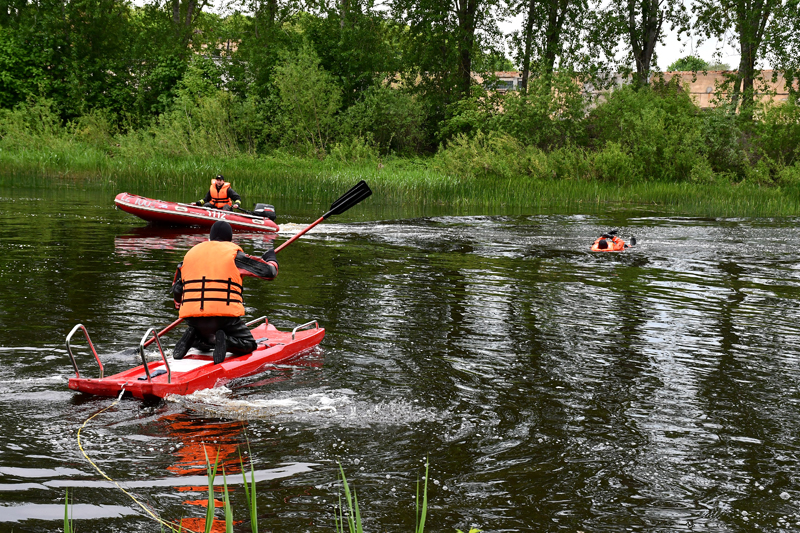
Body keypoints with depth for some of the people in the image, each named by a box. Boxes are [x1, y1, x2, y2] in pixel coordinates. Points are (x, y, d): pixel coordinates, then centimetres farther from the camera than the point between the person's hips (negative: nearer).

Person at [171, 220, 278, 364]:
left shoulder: (190, 253, 18)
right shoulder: (233, 253, 4)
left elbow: (176, 289, 26)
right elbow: (269, 271, 7)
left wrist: (181, 309, 46)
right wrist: (271, 258, 31)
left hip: (192, 318, 4)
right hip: (225, 316, -4)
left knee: (204, 342, 31)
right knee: (248, 345, 14)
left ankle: (192, 337, -3)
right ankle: (224, 341, -17)